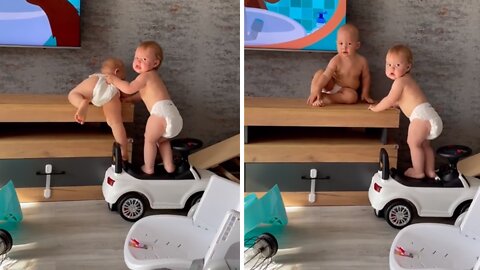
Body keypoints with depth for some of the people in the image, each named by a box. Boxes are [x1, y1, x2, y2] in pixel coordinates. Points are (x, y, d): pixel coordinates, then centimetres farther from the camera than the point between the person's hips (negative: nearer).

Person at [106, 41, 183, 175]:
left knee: (149, 139, 9)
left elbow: (129, 88, -11)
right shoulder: (152, 76, 29)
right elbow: (144, 94, 40)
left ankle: (148, 168, 15)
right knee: (162, 139, 28)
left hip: (161, 112, -9)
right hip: (173, 115, 9)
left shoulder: (145, 76, -1)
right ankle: (169, 166, 26)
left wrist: (114, 80, 2)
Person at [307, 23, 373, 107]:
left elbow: (366, 77, 1)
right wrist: (316, 90, -41)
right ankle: (314, 96, -30)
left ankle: (325, 99, -32)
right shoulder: (336, 60, -20)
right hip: (331, 85, -1)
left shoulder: (362, 61, -13)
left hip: (346, 90, 1)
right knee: (319, 73, -24)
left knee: (353, 96, -33)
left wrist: (365, 93, -3)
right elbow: (326, 76, -29)